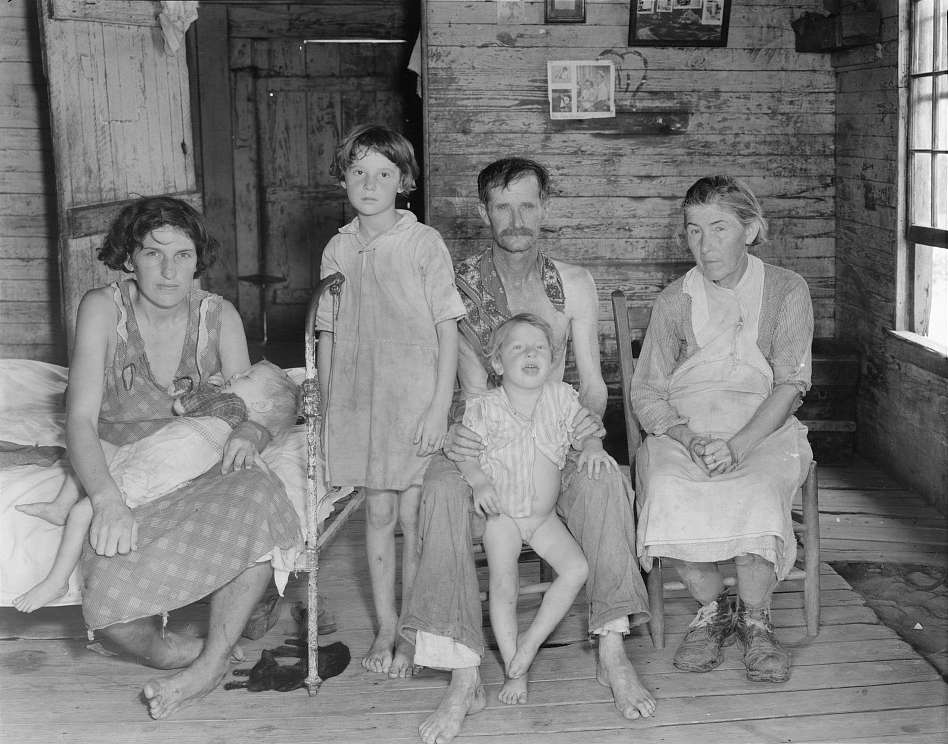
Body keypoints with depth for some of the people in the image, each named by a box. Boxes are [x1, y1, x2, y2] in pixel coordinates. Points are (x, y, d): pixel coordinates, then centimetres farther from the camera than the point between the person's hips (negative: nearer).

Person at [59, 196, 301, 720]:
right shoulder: (103, 308, -7)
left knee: (258, 496, -33)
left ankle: (210, 662, -22)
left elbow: (252, 410, 3)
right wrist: (107, 499, -32)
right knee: (108, 597, -32)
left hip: (201, 472, 2)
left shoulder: (218, 316, 1)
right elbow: (81, 419, -14)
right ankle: (178, 652, -2)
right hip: (119, 477, -2)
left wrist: (250, 433, -23)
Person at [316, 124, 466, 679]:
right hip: (357, 402, 3)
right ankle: (385, 629, 22)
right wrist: (327, 408, 8)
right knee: (378, 513, 10)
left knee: (413, 517, 3)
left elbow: (447, 329, -7)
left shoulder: (424, 243, -6)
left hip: (415, 402, -3)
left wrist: (440, 408, -12)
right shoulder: (338, 250, 6)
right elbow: (328, 335, 11)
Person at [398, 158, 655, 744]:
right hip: (482, 438, -1)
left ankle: (612, 651, -25)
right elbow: (474, 385, -7)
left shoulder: (573, 284, 7)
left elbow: (591, 379, 3)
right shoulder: (458, 285, 0)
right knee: (443, 489, -34)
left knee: (604, 481, -31)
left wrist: (592, 418, -20)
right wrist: (458, 431, -29)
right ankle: (465, 677, -34)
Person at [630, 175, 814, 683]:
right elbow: (645, 391, 5)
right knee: (666, 490, -31)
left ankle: (755, 621, -11)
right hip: (683, 430, 2)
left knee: (756, 494, -34)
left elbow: (790, 385, -5)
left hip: (763, 431, -1)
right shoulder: (675, 300, 9)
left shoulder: (786, 291, 3)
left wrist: (736, 446, -20)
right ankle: (712, 608, -8)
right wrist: (689, 438, -16)